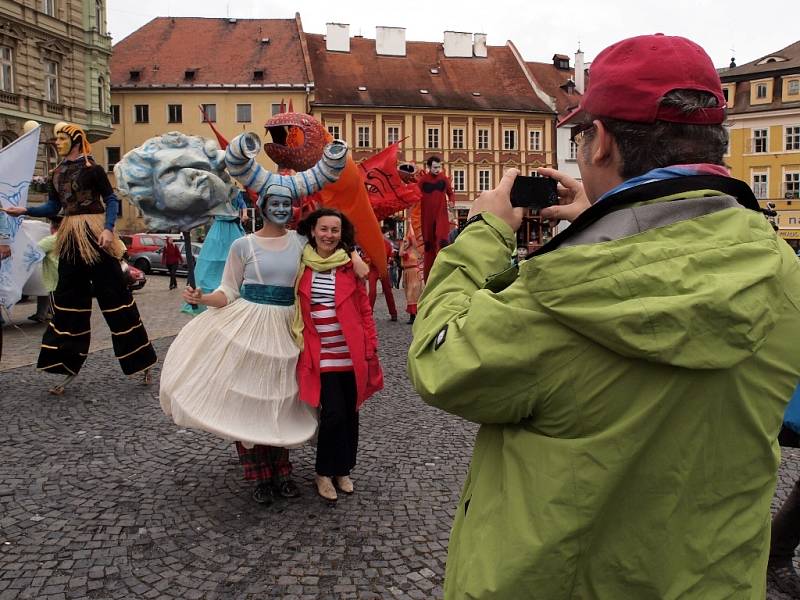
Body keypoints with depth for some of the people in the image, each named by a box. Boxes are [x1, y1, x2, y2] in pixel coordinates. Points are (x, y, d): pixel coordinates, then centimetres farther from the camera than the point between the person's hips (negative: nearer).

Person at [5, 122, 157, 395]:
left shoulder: (92, 168, -5)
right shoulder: (56, 173, 13)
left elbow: (111, 199, -6)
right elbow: (52, 207, 12)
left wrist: (108, 228, -19)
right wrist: (24, 210, -2)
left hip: (94, 235, -6)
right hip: (70, 238, 7)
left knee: (113, 294, -3)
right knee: (68, 299, 8)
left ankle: (141, 360, 7)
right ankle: (68, 365, 16)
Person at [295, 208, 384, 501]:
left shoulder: (350, 266, 2)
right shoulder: (299, 265, 1)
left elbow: (364, 309, 4)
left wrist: (370, 346, -1)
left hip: (351, 353, 2)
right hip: (319, 354, -2)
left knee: (349, 412, 10)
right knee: (333, 412, -8)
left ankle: (343, 469, 30)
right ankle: (325, 472, 16)